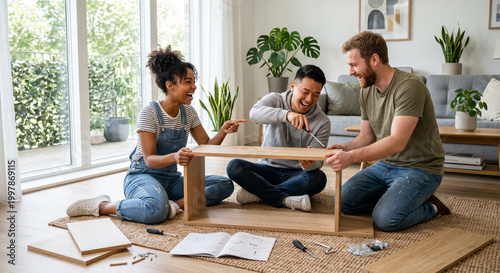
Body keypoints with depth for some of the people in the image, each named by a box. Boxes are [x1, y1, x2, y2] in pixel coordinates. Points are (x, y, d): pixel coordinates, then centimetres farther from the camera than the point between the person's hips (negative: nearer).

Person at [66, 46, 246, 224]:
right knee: (156, 210, -40)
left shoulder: (188, 112, 4)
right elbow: (149, 160, -19)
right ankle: (101, 206, -15)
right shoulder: (149, 113, -15)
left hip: (171, 179, 6)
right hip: (142, 176, -6)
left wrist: (223, 132, -14)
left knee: (225, 185, -10)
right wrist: (174, 157, -39)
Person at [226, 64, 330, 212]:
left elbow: (317, 162, -12)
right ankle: (286, 199, -28)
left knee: (318, 178, -32)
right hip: (268, 169, 1)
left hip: (295, 174, 0)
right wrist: (287, 114, -49)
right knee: (234, 166, -24)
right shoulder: (275, 100, -5)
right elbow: (255, 113, -30)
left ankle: (256, 192, -25)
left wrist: (309, 165, -39)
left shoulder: (323, 122, -6)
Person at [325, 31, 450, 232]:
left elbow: (397, 141, -31)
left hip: (419, 168, -7)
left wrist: (351, 157, -41)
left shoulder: (410, 87, -23)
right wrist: (344, 148, -11)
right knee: (343, 201, -6)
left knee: (385, 219, -26)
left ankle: (432, 206, 2)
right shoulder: (366, 91, 4)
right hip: (386, 164, 8)